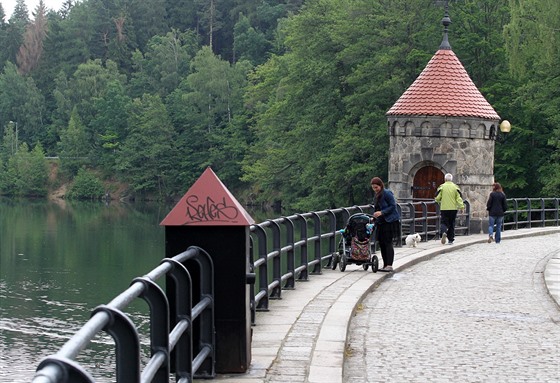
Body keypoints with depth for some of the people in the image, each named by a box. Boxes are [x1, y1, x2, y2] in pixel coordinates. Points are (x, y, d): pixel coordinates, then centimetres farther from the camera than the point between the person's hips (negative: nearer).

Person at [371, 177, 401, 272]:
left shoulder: (387, 193, -11)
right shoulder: (376, 195, 15)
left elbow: (393, 206, -15)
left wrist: (382, 212, -20)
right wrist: (375, 216, 8)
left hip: (390, 221, -8)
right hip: (381, 223, 9)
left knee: (388, 243, -10)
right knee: (381, 243, 7)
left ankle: (389, 266, -11)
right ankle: (385, 265, 13)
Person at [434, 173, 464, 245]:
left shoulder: (441, 187, -3)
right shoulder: (455, 187, 1)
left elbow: (437, 198, -3)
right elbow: (459, 198, -6)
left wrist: (439, 201, 17)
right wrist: (461, 206, -6)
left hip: (444, 208, -1)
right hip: (453, 209, 1)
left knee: (444, 222, 4)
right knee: (451, 224, 11)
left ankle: (443, 232, -27)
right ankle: (451, 240, 14)